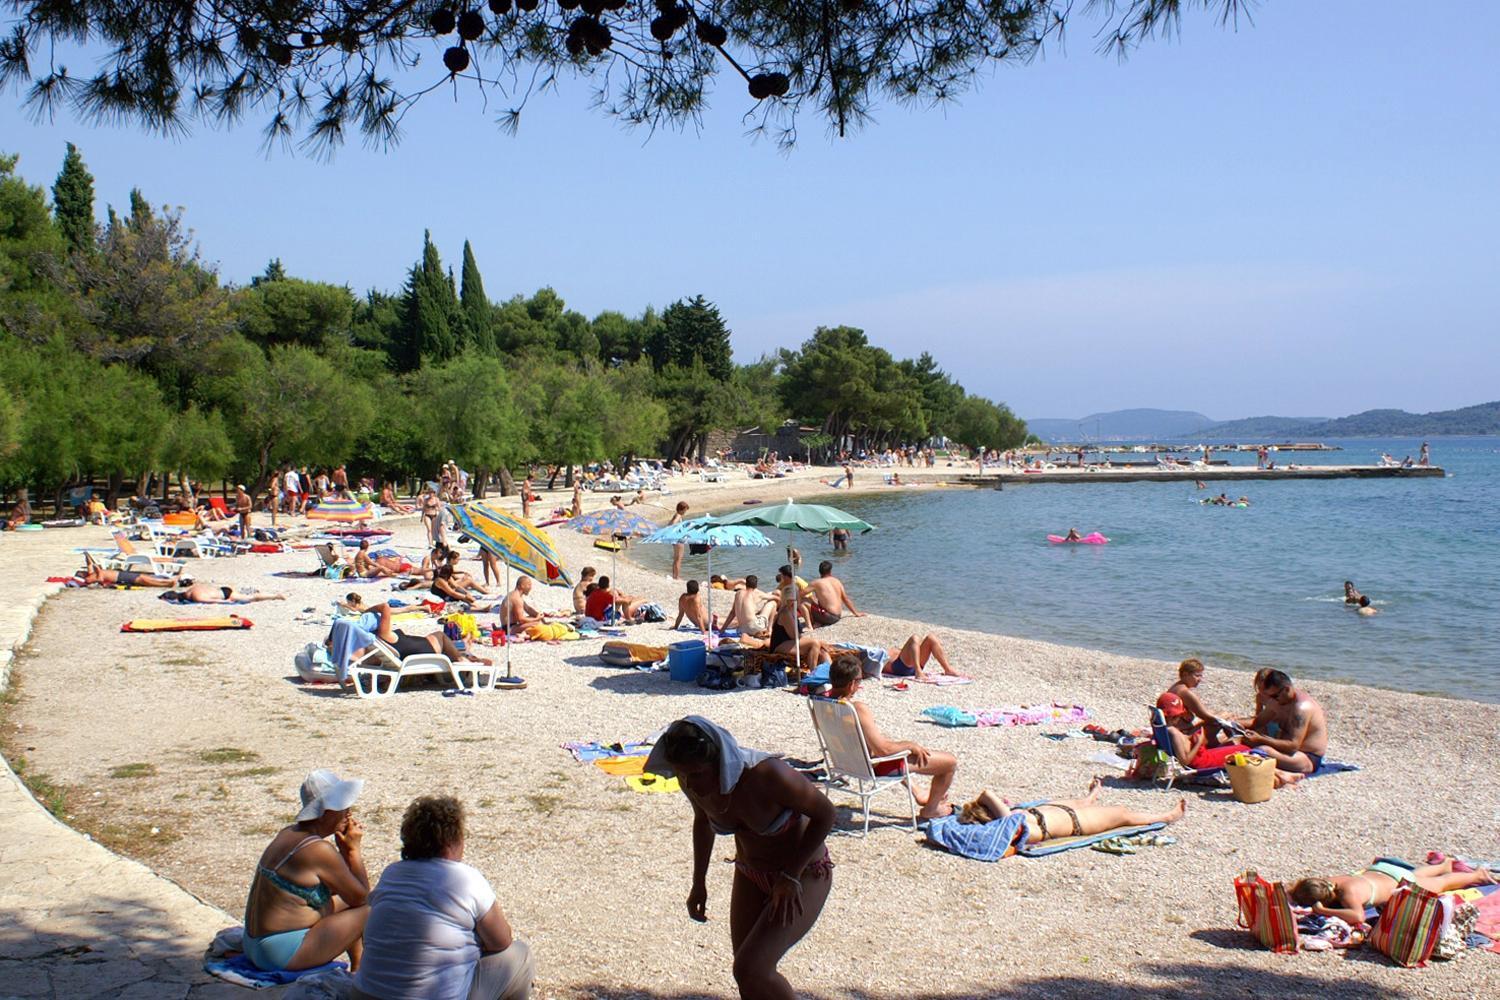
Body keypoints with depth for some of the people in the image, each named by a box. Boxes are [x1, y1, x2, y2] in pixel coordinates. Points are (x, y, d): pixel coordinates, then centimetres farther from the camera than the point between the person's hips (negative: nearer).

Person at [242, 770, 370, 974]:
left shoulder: (289, 833, 8)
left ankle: (357, 969, 36)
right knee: (370, 910, -5)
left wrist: (344, 850, 2)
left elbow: (332, 889, 17)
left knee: (343, 902, 25)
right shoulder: (319, 850, -21)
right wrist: (353, 849, -2)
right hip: (284, 954, -10)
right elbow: (361, 896, -9)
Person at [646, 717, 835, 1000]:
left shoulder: (768, 775, -35)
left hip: (805, 874, -6)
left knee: (750, 971, -17)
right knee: (747, 974, 8)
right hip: (750, 874, 6)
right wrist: (699, 882, 8)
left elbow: (824, 813, -19)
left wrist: (791, 876, -20)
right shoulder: (694, 782, -16)